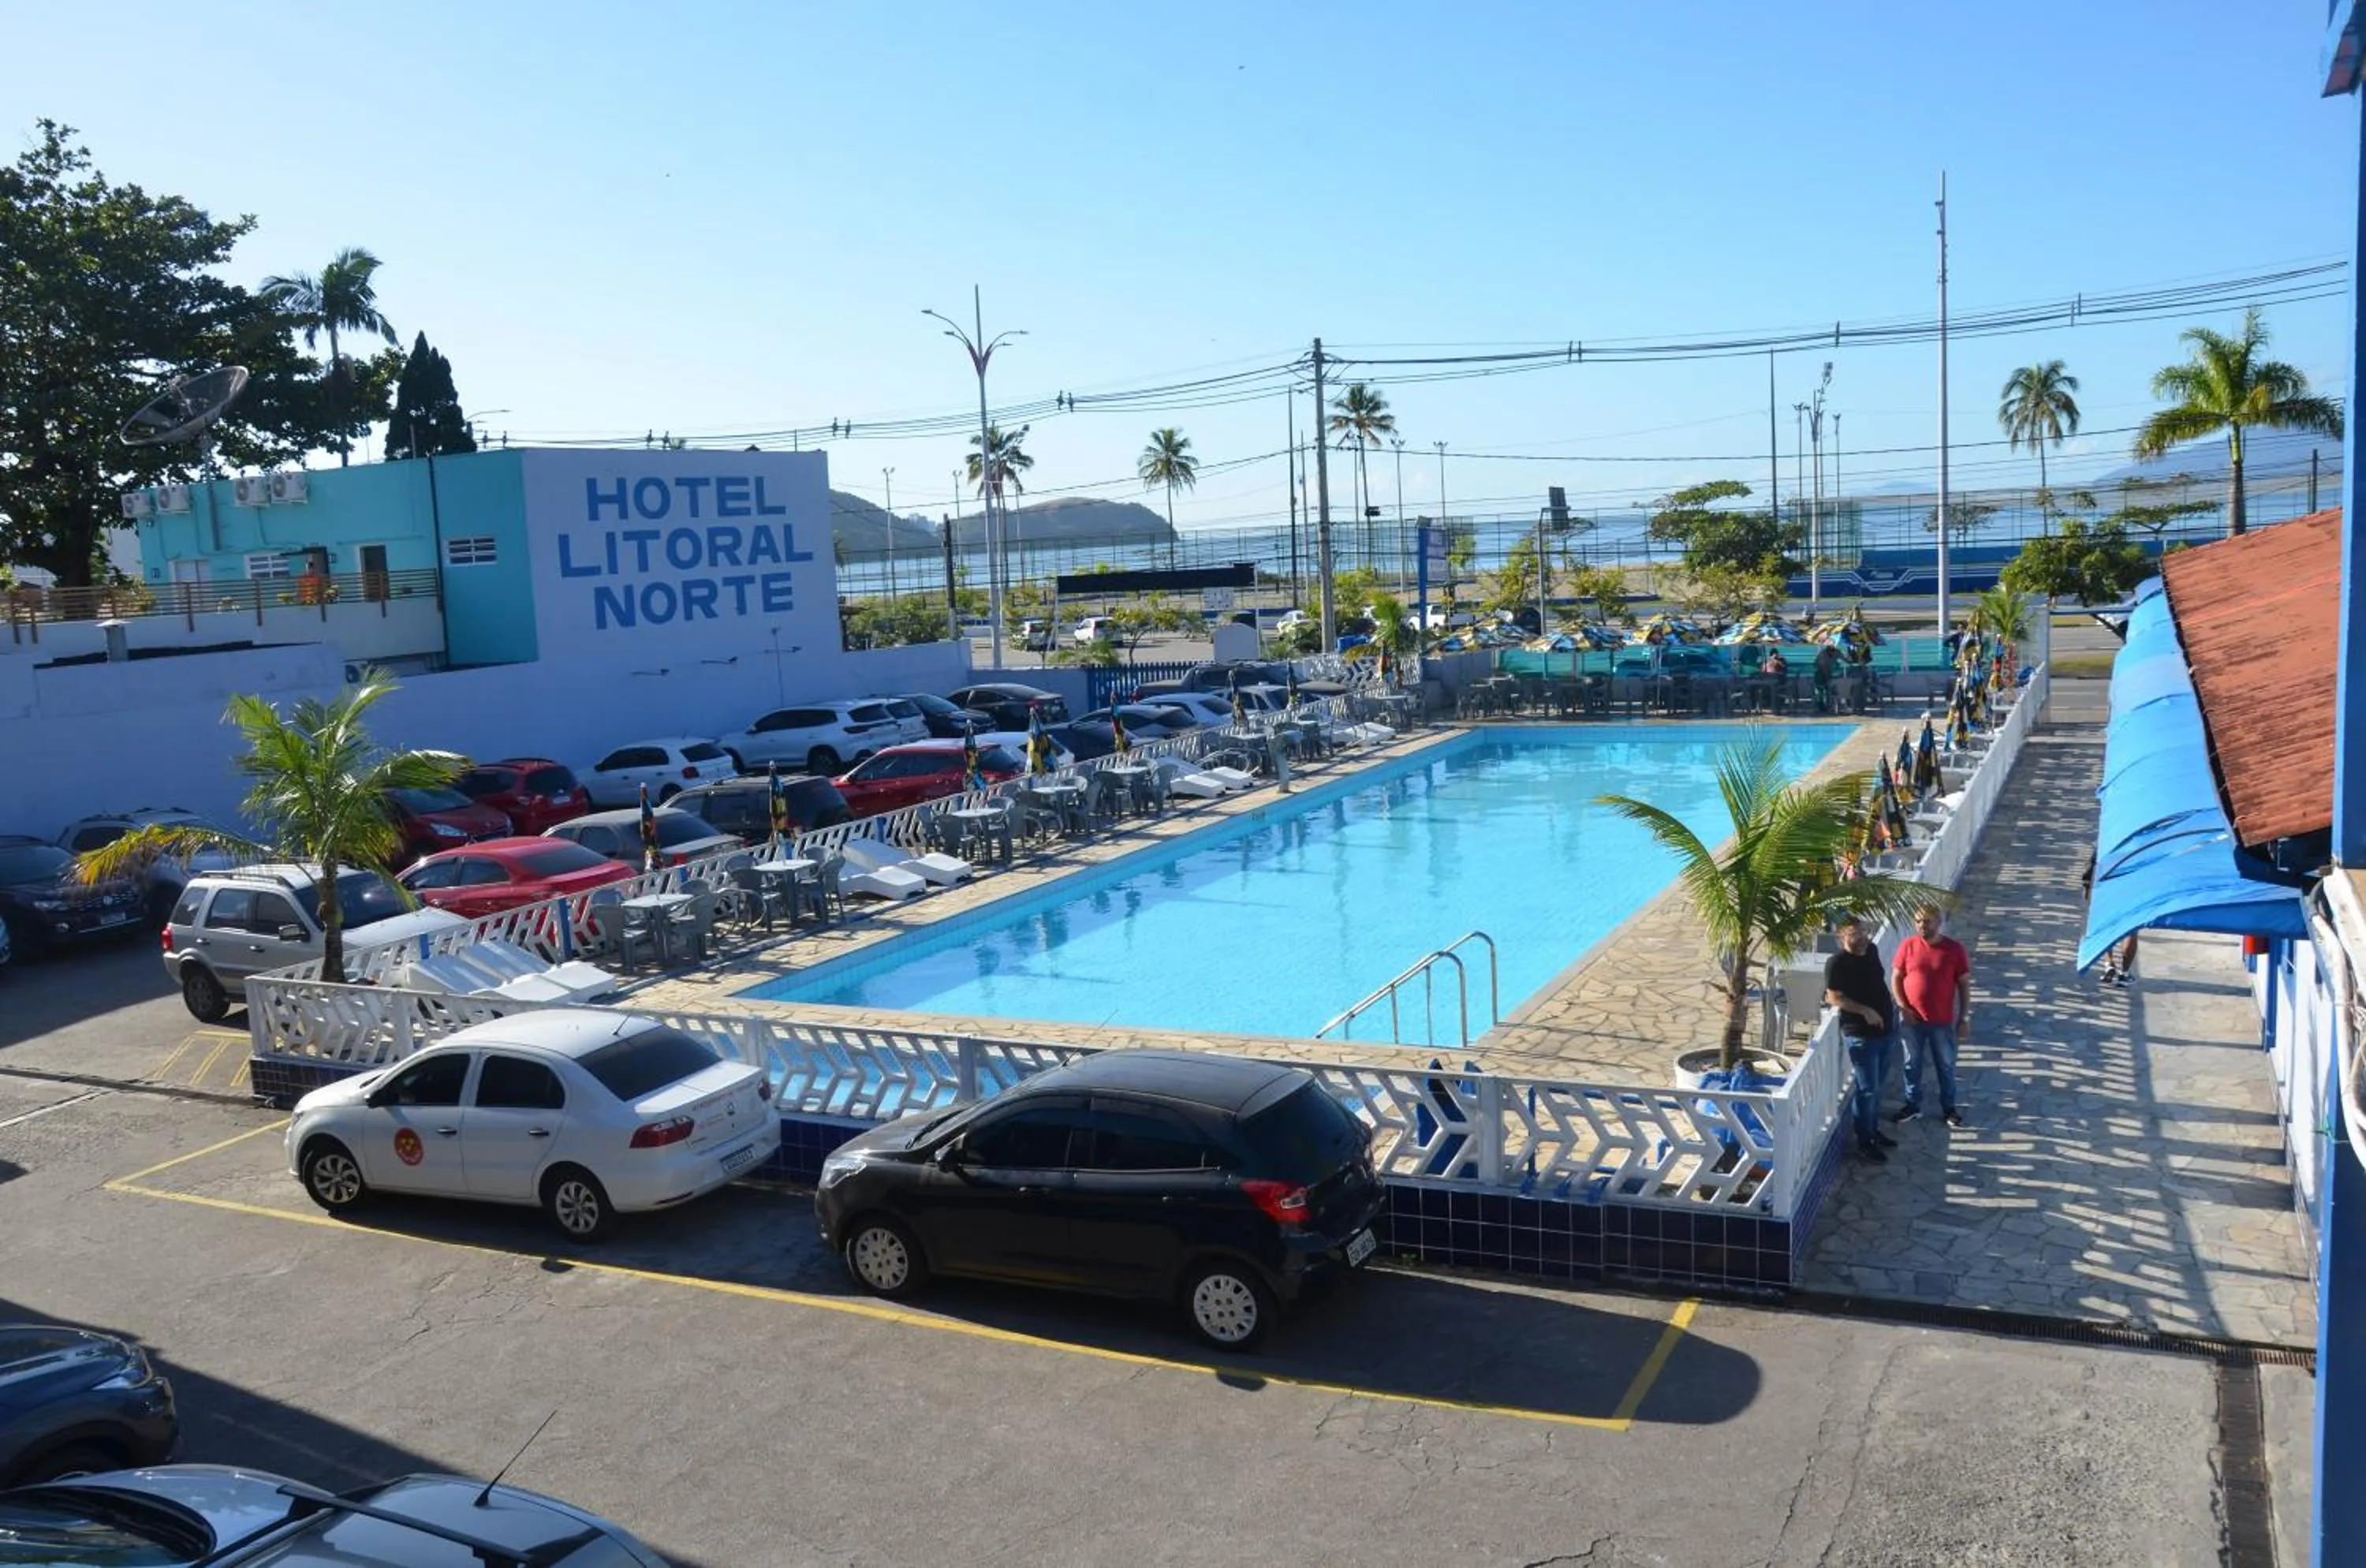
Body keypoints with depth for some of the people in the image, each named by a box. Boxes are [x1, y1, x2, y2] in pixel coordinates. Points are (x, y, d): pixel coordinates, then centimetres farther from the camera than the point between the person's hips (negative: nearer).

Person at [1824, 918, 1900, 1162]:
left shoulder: (1872, 951, 5)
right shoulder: (1837, 963, -17)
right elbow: (1834, 997, -18)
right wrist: (1865, 1011, -25)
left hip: (1887, 1028, 7)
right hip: (1861, 1034, -7)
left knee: (1877, 1085, 19)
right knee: (1867, 1089, -2)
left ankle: (1874, 1130, 33)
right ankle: (1864, 1143, 8)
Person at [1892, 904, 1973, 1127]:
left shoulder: (1954, 949, -11)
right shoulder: (1907, 946, -6)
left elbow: (1964, 985, -5)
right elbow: (1896, 978, 1)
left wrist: (1964, 1018, -5)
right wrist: (1903, 1007, -10)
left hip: (1942, 1021, -1)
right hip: (1911, 1019, 1)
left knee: (1946, 1066, 13)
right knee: (1912, 1064, 14)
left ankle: (1949, 1108, 29)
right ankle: (1913, 1105, 30)